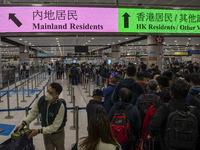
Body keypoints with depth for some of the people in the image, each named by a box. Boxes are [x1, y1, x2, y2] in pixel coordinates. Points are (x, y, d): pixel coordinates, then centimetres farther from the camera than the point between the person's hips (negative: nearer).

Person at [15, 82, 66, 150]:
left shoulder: (60, 107, -33)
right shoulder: (41, 100, -20)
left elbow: (55, 126, -28)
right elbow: (33, 113, -5)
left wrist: (39, 131, -27)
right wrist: (23, 124, -15)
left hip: (58, 134, -3)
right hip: (46, 133, 3)